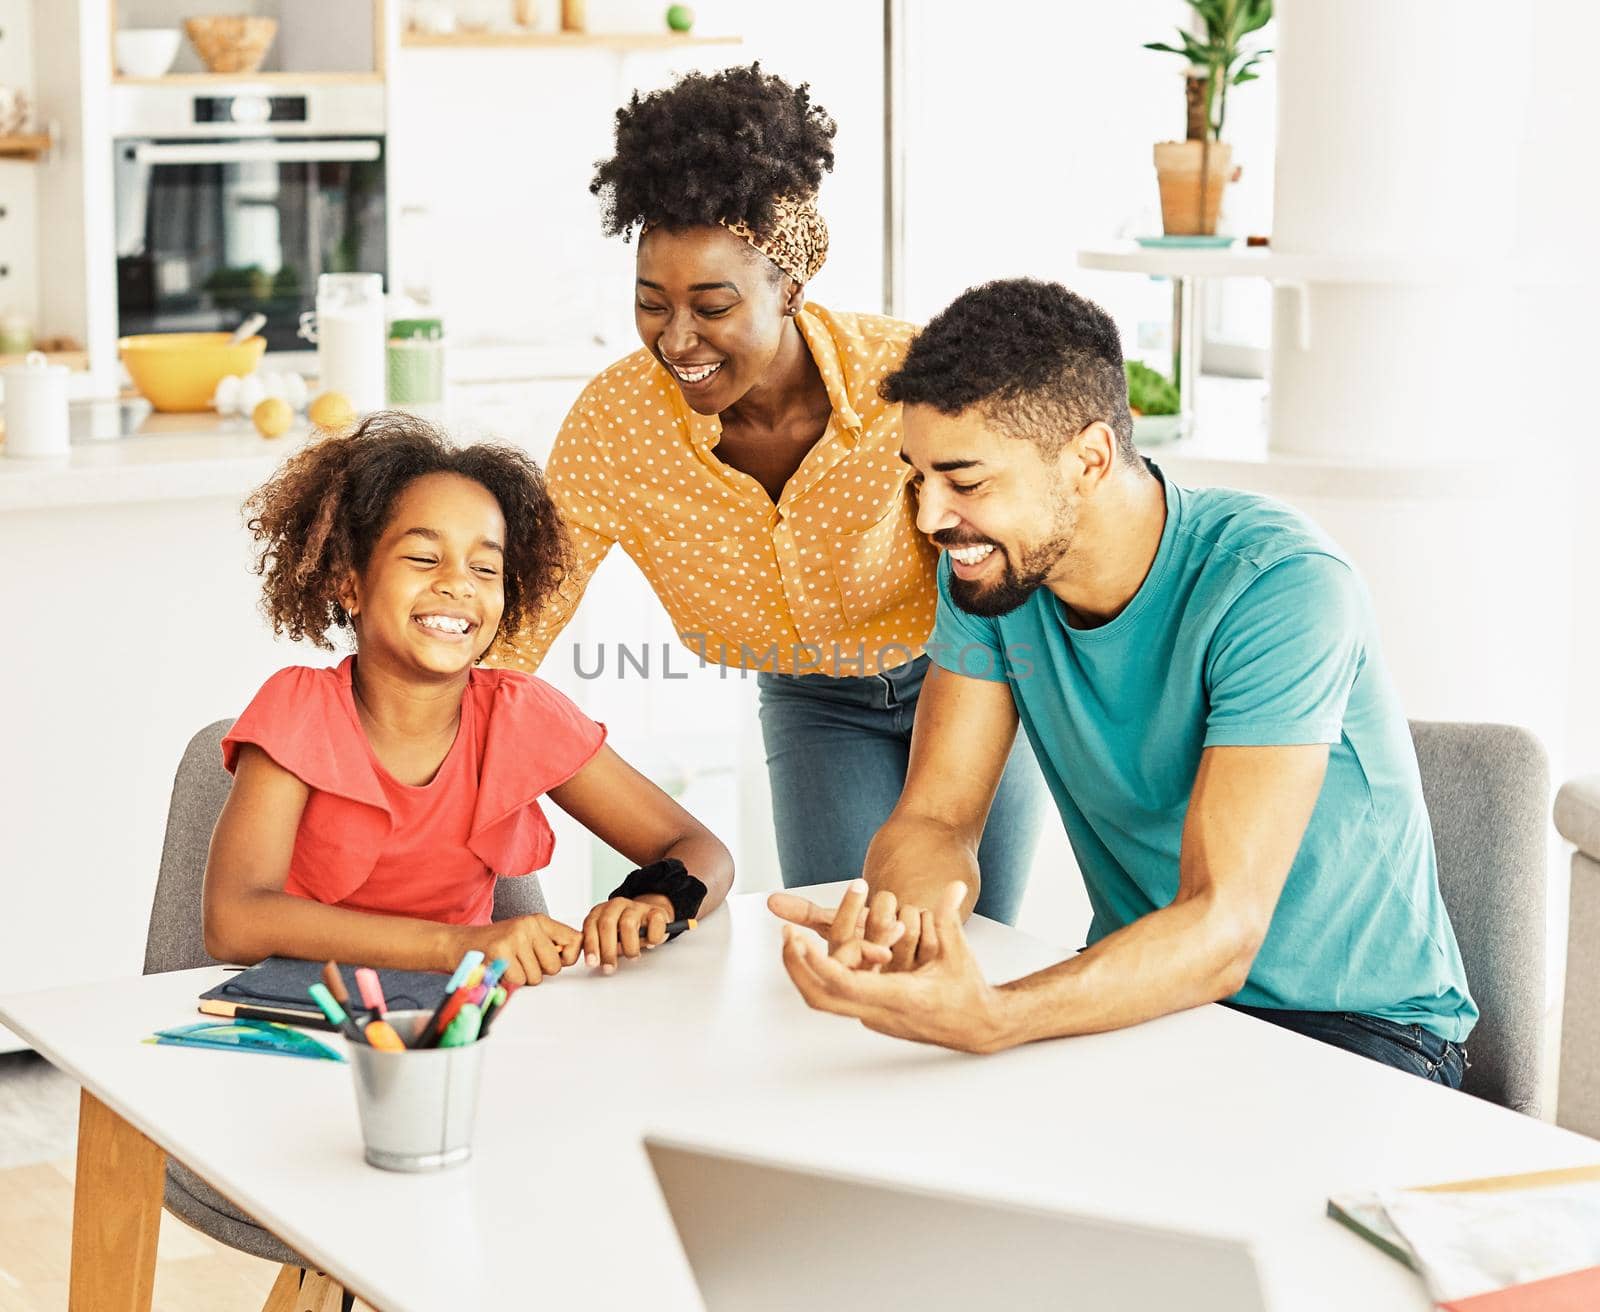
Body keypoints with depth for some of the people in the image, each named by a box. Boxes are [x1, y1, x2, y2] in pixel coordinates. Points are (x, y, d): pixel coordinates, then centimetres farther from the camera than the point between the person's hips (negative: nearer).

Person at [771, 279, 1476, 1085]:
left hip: (1353, 1020, -5)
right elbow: (932, 819, -6)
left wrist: (988, 1019, -48)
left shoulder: (1279, 587, -24)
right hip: (1142, 997, 5)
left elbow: (1221, 930, -31)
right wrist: (902, 917, -32)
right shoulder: (985, 568, -5)